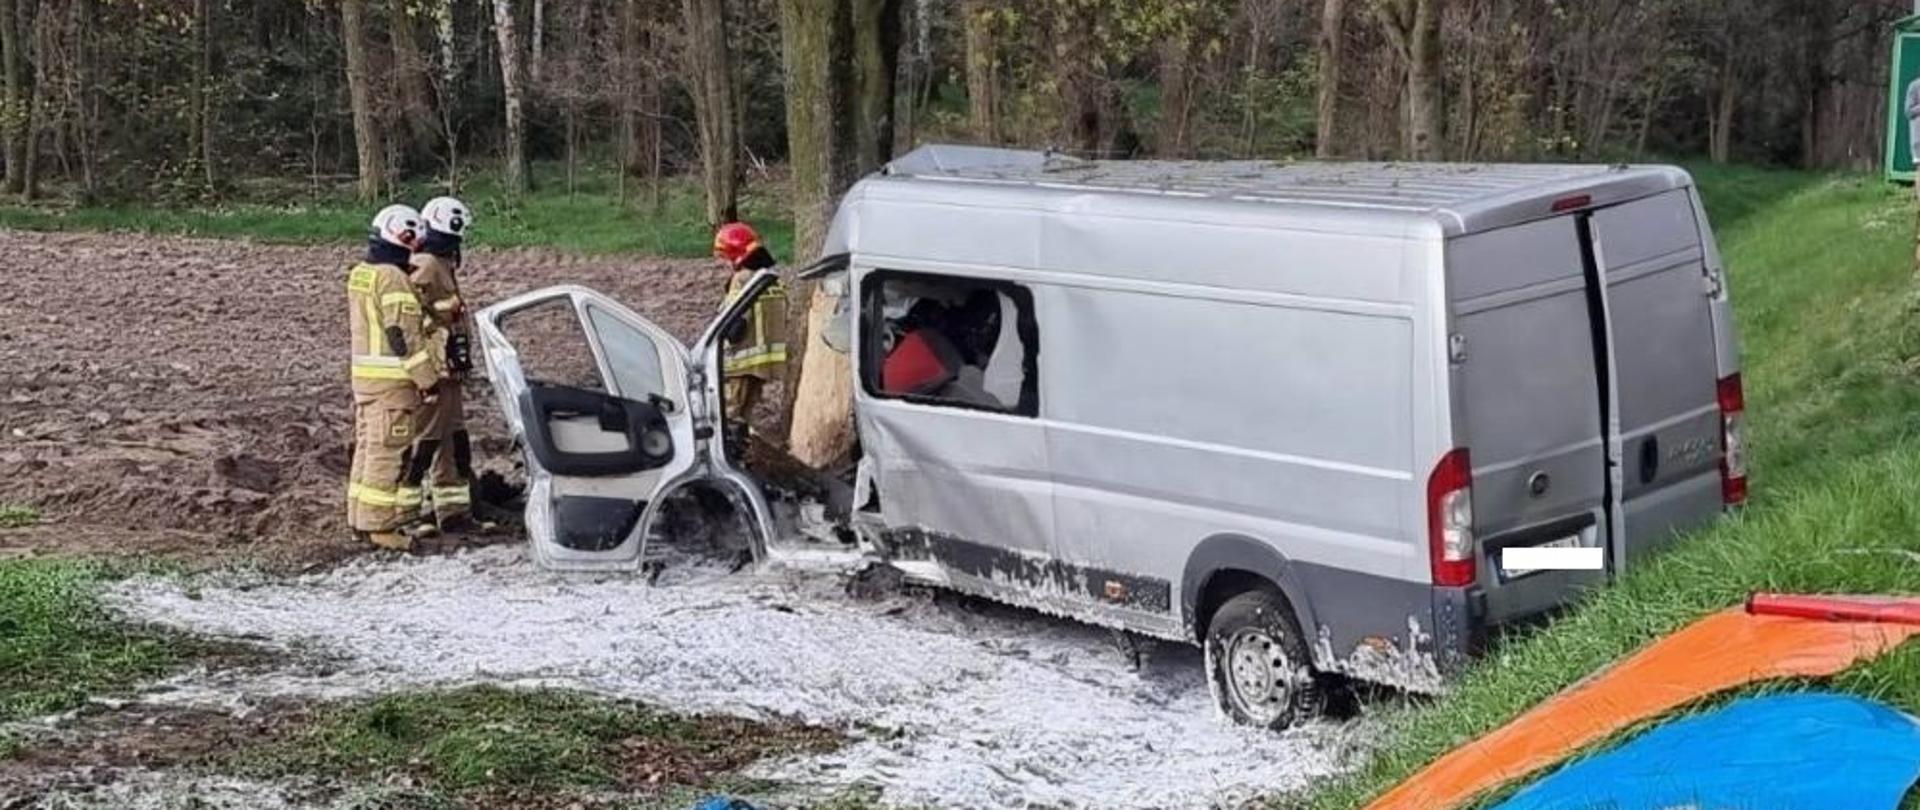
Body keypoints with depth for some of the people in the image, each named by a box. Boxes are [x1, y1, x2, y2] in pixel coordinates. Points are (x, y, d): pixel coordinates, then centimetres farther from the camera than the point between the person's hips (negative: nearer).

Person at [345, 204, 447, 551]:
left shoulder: (359, 275, 13)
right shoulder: (393, 279, -17)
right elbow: (404, 334, -20)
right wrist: (427, 378, -15)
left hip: (364, 375, 10)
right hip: (392, 379, -10)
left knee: (368, 445, 15)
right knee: (389, 452, -6)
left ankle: (361, 517, 22)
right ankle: (381, 524, -4)